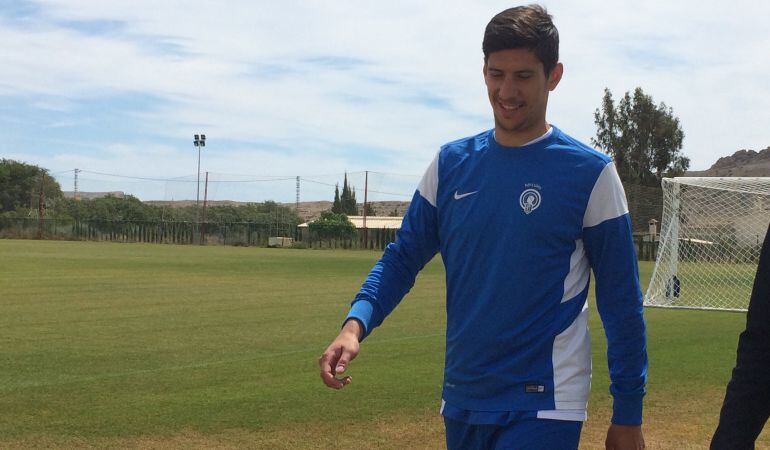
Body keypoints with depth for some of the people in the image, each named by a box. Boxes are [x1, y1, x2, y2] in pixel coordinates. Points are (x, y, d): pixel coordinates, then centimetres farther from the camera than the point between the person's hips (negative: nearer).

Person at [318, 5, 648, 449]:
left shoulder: (589, 173, -7)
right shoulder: (451, 163, 3)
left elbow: (621, 301, -5)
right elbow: (403, 256, 6)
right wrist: (356, 324, -12)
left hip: (544, 409, -4)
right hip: (461, 402, 4)